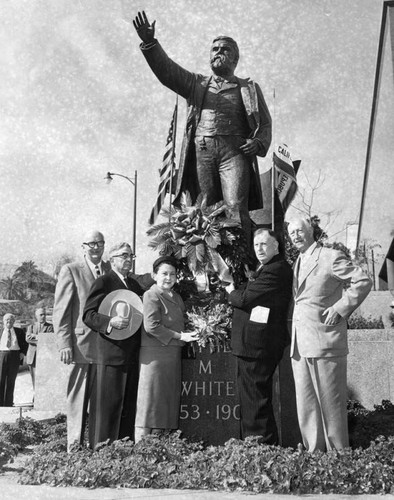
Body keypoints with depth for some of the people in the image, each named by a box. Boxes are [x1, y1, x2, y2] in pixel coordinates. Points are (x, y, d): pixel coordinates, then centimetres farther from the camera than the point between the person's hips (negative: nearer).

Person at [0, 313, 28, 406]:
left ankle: (8, 403, 11)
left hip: (15, 356, 1)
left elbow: (25, 344, 16)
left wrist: (22, 353, 3)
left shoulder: (19, 331, 8)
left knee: (11, 381, 5)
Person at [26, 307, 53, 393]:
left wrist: (34, 336, -5)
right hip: (32, 357, 3)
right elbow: (28, 339, -1)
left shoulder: (50, 326, 7)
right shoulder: (31, 327, 16)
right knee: (35, 380, 6)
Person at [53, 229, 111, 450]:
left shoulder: (112, 271, 13)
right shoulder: (70, 270, 3)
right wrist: (64, 343, -9)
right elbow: (61, 310, -1)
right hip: (82, 344, -3)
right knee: (78, 398, 1)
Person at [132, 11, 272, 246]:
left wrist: (258, 143, -5)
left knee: (236, 208, -15)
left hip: (234, 150, -1)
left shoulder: (249, 88, 23)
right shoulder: (197, 84, 25)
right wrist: (149, 42, -4)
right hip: (201, 150, 1)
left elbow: (265, 123, 16)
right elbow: (167, 70, 12)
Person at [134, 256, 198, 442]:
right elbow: (151, 326, -17)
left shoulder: (176, 297, 17)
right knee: (151, 400, -3)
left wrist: (188, 334, 7)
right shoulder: (151, 295, -8)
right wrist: (179, 336, -16)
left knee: (169, 400, 10)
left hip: (174, 355, 8)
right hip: (154, 354, -8)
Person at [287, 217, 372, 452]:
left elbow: (363, 281, -8)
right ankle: (314, 452, 19)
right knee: (306, 404, 9)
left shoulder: (331, 257, -5)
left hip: (325, 342, -7)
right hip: (300, 344, 7)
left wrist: (340, 308, -13)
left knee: (330, 400, 1)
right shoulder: (298, 263, 19)